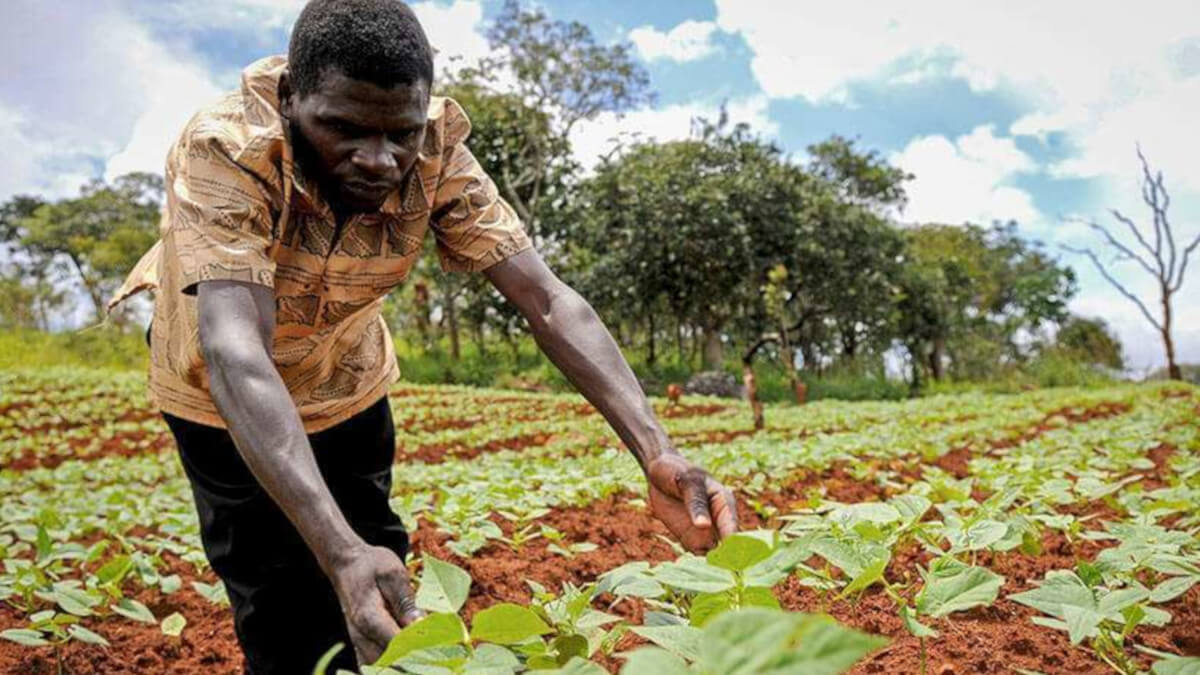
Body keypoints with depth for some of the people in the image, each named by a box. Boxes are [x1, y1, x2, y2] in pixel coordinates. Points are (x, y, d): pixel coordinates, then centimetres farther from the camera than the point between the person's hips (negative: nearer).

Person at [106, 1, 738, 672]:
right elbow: (235, 355, -47)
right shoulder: (225, 151, -35)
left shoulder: (437, 156, -26)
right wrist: (342, 551, -59)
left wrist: (657, 453, -44)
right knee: (282, 618, 0)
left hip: (345, 382, 3)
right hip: (224, 397, -2)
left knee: (372, 604, 10)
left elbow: (549, 300, -31)